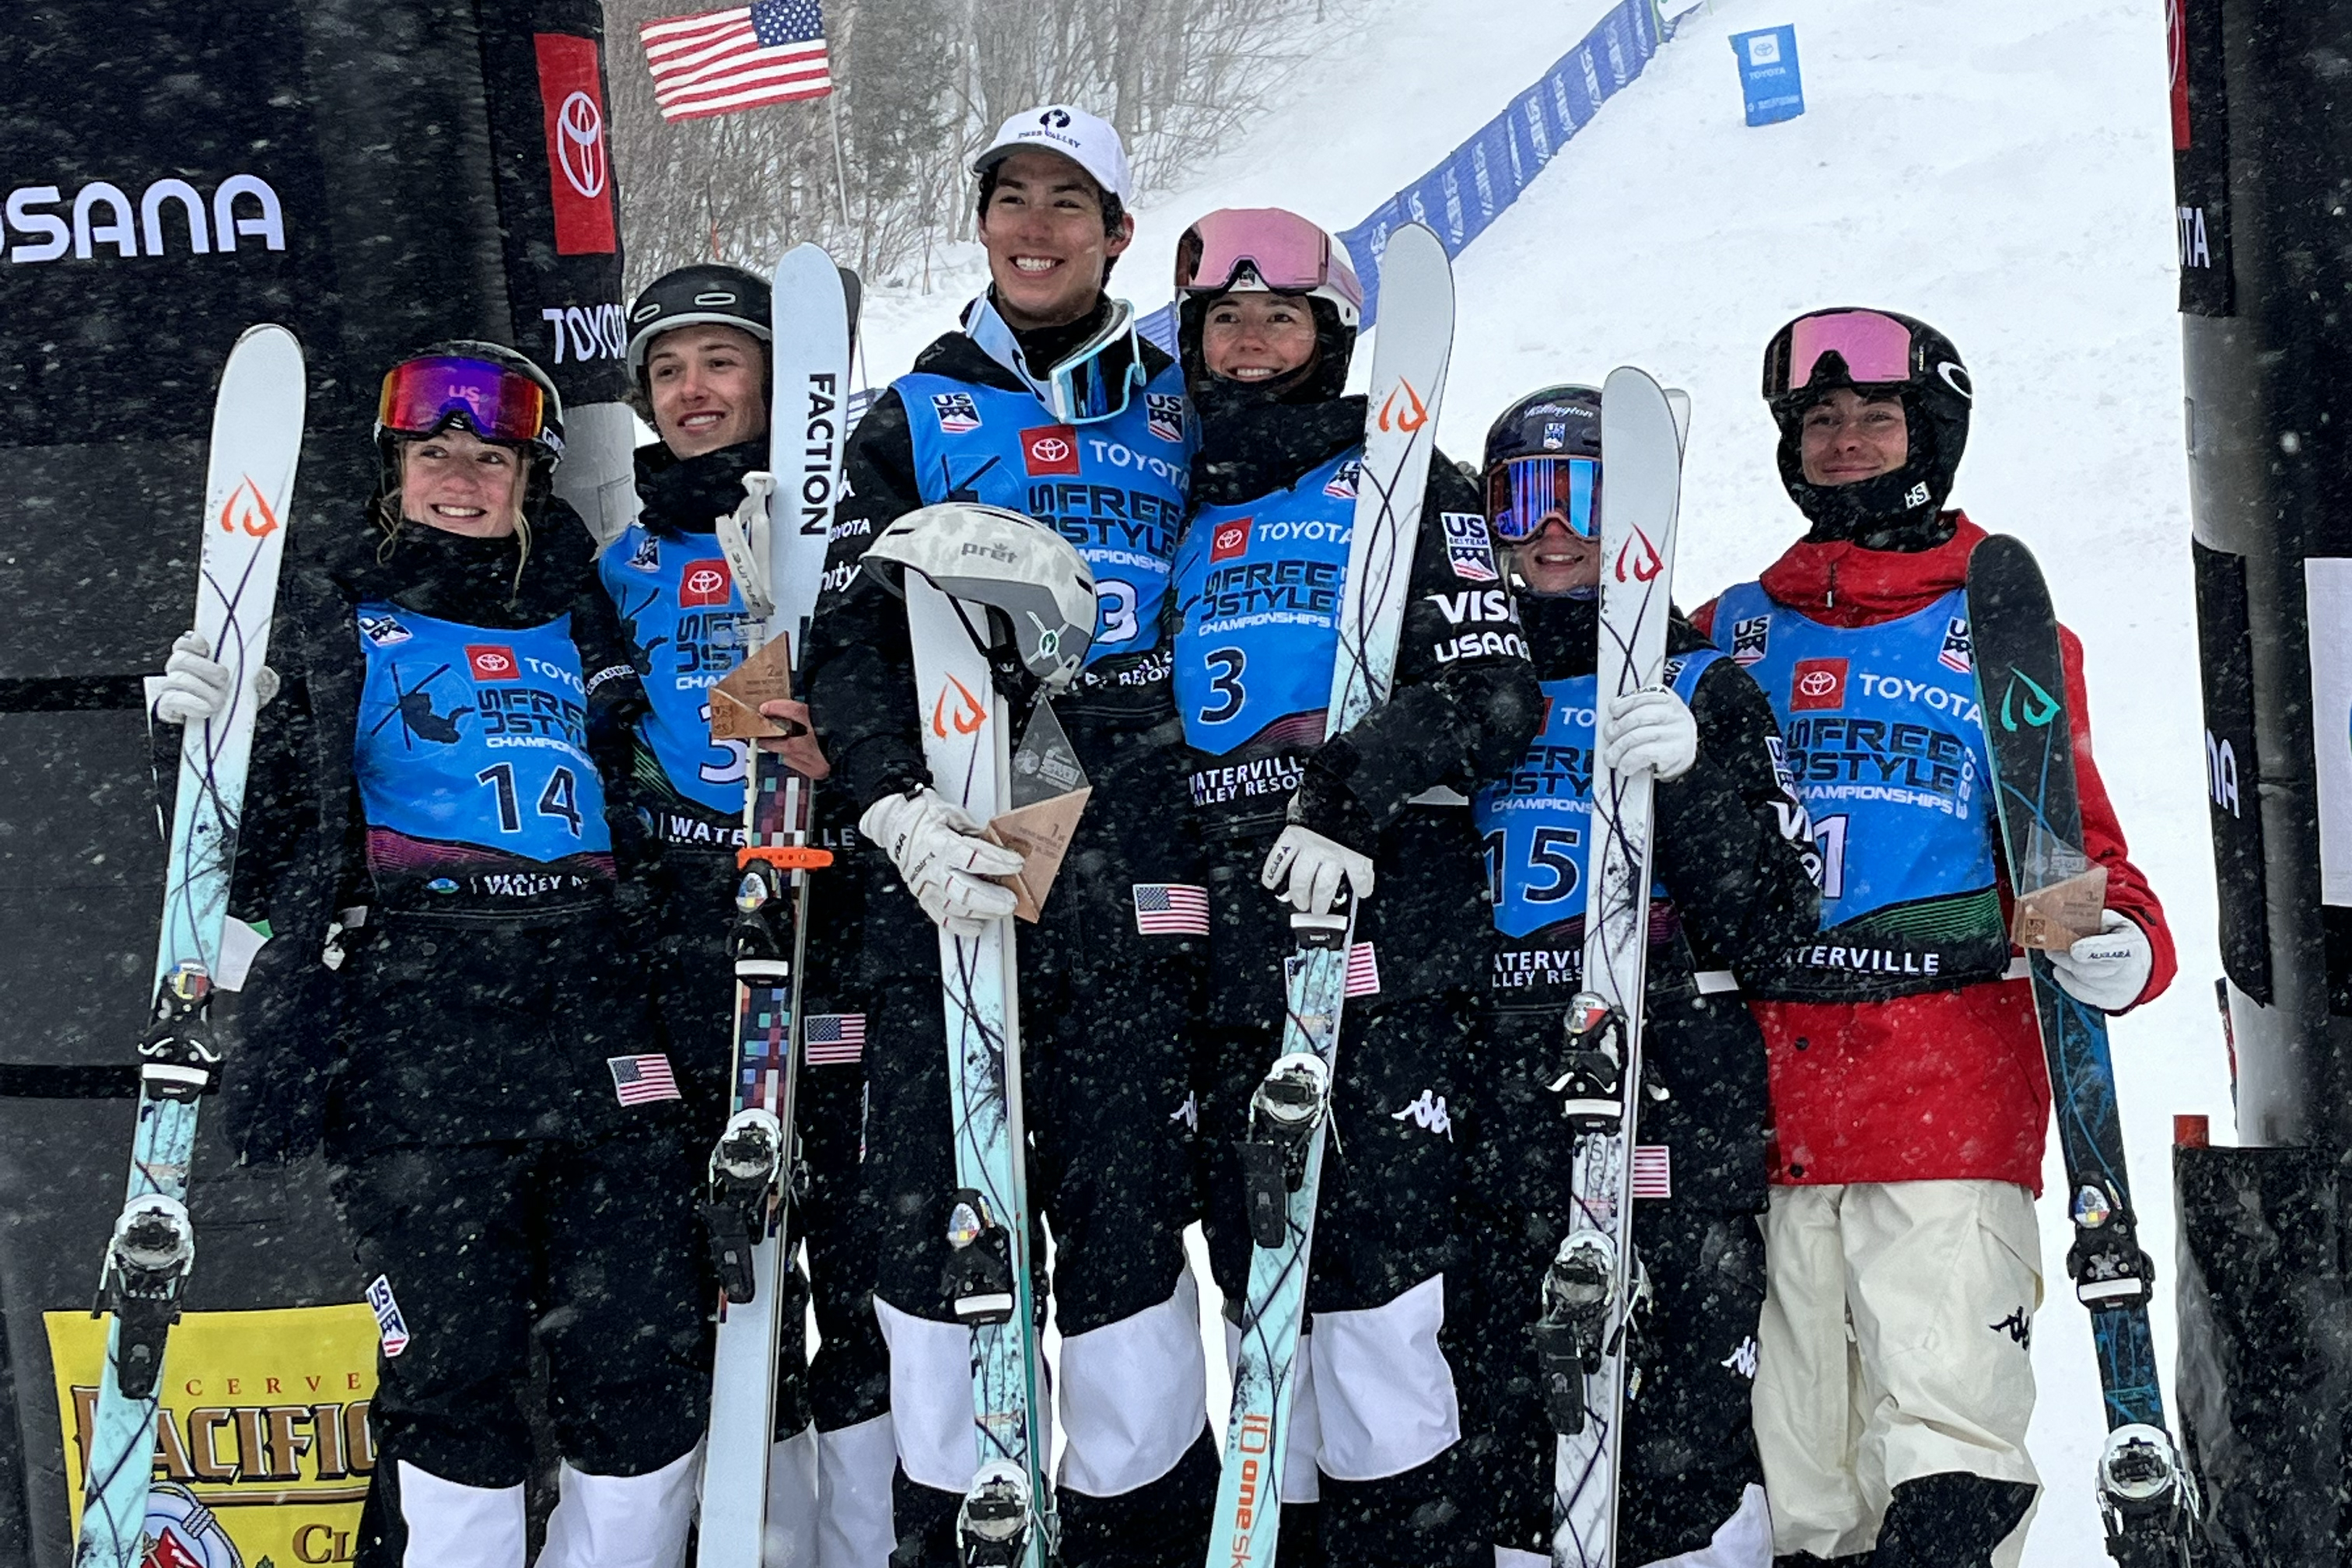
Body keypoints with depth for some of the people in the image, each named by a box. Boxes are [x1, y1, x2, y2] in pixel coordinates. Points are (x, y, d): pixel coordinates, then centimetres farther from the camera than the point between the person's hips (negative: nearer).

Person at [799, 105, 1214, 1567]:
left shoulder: (1182, 412, 16)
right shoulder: (917, 417, 13)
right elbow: (847, 644, 3)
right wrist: (902, 809, -14)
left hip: (1133, 856, 0)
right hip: (948, 856, 0)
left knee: (1127, 1196, -2)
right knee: (929, 1194, -1)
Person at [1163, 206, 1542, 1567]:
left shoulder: (1402, 482, 6)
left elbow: (1494, 693, -5)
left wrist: (1352, 790, -19)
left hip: (1386, 950, -5)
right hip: (1224, 967, 5)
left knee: (1375, 1303, -10)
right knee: (1268, 1314, 7)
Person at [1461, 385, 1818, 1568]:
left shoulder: (1705, 688, 7)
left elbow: (1767, 920, -3)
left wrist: (1689, 778, -17)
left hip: (1670, 1091, -3)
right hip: (1486, 1103, 3)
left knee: (1686, 1446, -6)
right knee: (1497, 1425, 5)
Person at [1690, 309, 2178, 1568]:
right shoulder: (1732, 632, 18)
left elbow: (2073, 840, 9)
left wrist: (2122, 944, -11)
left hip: (1953, 1078, -2)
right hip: (1763, 1078, 3)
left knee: (1943, 1426, -12)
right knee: (1793, 1453, 5)